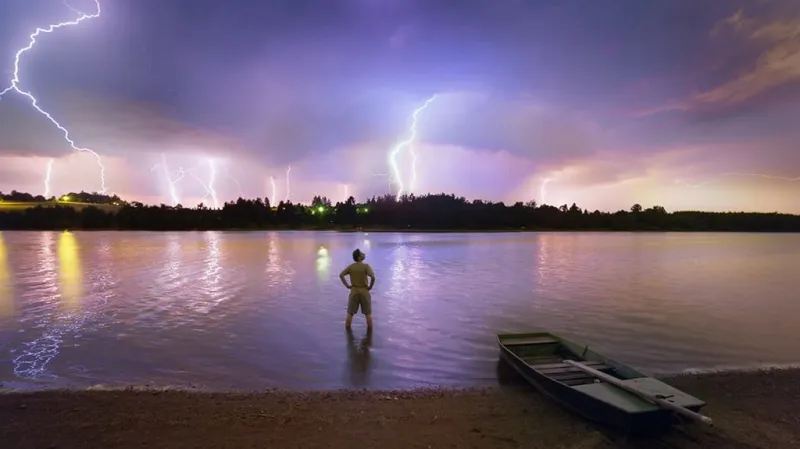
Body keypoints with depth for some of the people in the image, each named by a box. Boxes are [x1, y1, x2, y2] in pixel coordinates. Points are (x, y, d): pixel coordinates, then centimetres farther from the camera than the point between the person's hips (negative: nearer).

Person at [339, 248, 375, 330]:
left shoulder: (350, 266, -2)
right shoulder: (366, 266, -14)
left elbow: (341, 275, -7)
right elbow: (373, 277, -27)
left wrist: (347, 285, -2)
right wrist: (370, 286, -12)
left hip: (354, 291, 3)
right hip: (364, 291, -3)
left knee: (350, 313, 14)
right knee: (368, 313, 12)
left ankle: (347, 330, 20)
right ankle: (370, 330, 19)